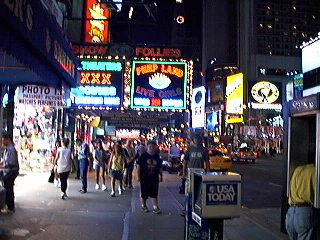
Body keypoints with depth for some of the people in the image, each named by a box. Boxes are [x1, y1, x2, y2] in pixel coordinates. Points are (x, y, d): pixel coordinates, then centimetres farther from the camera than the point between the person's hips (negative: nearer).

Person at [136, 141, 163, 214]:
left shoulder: (157, 157, 6)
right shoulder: (143, 156, -5)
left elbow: (160, 167, 14)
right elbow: (138, 166, -6)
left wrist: (160, 176, 14)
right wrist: (138, 176, -9)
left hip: (154, 178, 3)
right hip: (144, 178, -3)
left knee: (154, 194, 3)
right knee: (144, 193, 9)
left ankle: (155, 207, 7)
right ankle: (143, 206, 26)